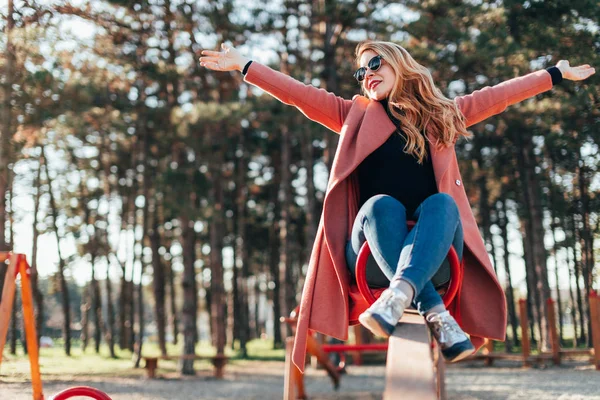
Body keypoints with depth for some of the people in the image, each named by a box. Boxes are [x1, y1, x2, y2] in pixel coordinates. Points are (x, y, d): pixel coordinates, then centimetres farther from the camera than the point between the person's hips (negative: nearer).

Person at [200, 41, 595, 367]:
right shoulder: (356, 114, 19)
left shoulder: (442, 113, 22)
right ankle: (438, 316, -44)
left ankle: (399, 296, -54)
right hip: (372, 252, 0)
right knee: (382, 205, -32)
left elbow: (498, 95, 25)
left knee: (442, 202, -30)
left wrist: (556, 73, 27)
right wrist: (244, 65, 7)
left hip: (434, 254, 1)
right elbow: (302, 94, 13)